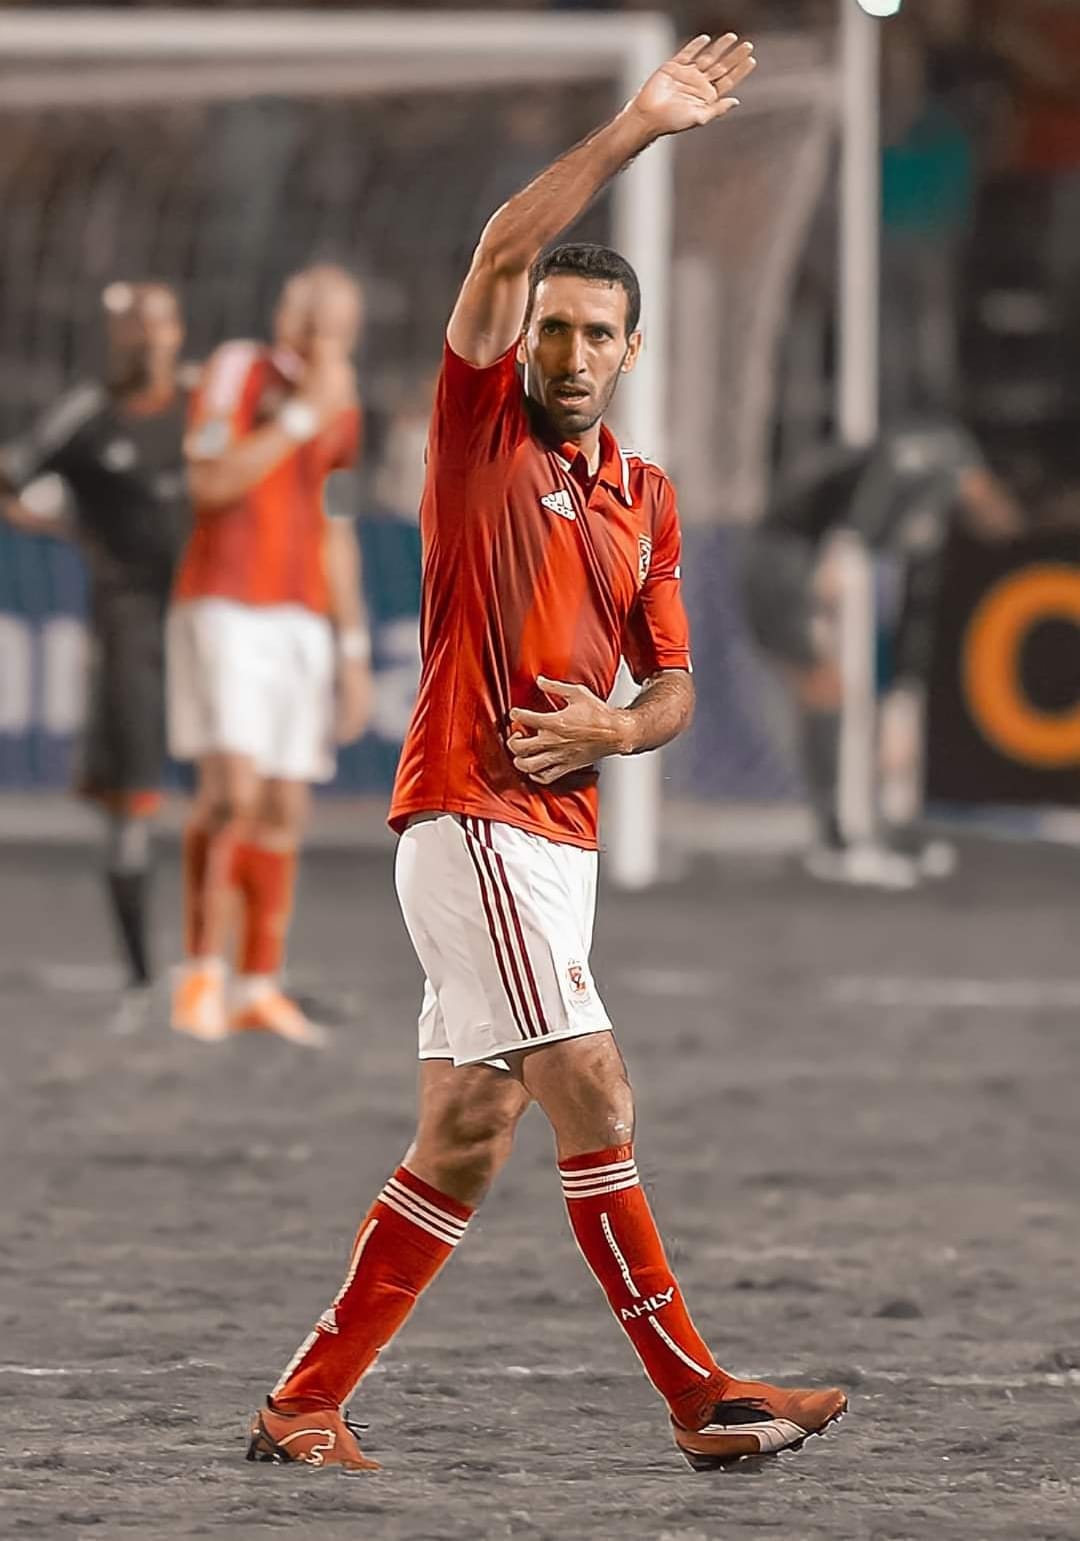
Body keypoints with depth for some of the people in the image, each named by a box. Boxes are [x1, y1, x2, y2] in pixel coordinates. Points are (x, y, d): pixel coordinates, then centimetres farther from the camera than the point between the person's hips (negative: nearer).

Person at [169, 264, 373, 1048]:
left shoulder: (343, 410, 14)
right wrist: (304, 415, -17)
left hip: (303, 623, 6)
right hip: (227, 610, -6)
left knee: (284, 808, 4)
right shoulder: (238, 370, -4)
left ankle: (259, 988, 9)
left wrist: (354, 651, 16)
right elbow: (212, 482, -17)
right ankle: (202, 976, -15)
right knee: (234, 788, -18)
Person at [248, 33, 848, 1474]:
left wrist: (613, 726, -5)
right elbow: (504, 249, -17)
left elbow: (674, 686, 18)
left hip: (560, 833, 7)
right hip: (467, 817, -7)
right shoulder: (484, 425, -1)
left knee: (465, 1145, 7)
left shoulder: (647, 495, 16)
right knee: (594, 1092, -13)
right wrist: (639, 127, -19)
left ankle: (303, 1404, 13)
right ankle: (700, 1396, -11)